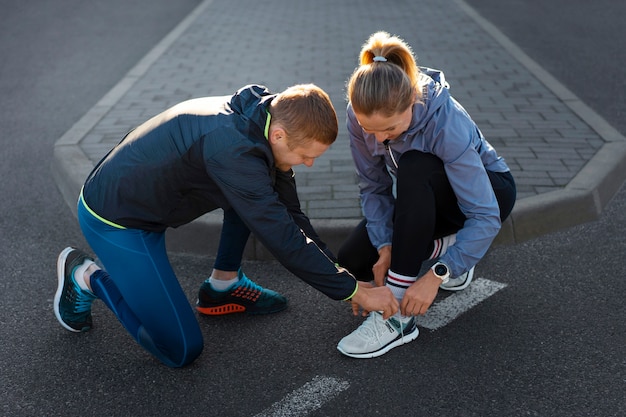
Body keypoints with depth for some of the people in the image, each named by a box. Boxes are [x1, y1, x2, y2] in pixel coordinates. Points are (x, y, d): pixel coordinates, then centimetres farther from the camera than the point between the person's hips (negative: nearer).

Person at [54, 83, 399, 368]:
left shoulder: (260, 117, -6)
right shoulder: (233, 148, -34)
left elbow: (288, 212, 4)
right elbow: (282, 238, -29)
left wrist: (337, 272, 3)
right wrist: (354, 290, -21)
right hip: (115, 219, -9)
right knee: (182, 350, -6)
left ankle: (223, 284, 15)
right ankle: (87, 277, 8)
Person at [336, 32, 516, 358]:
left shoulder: (447, 124, -37)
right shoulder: (363, 115, -24)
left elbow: (485, 216, -36)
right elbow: (373, 186, -13)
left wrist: (435, 276, -40)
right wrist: (385, 247, -26)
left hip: (488, 190, -5)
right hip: (421, 198, 5)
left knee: (413, 169, -38)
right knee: (351, 262, -13)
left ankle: (397, 314, -33)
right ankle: (440, 248, 10)